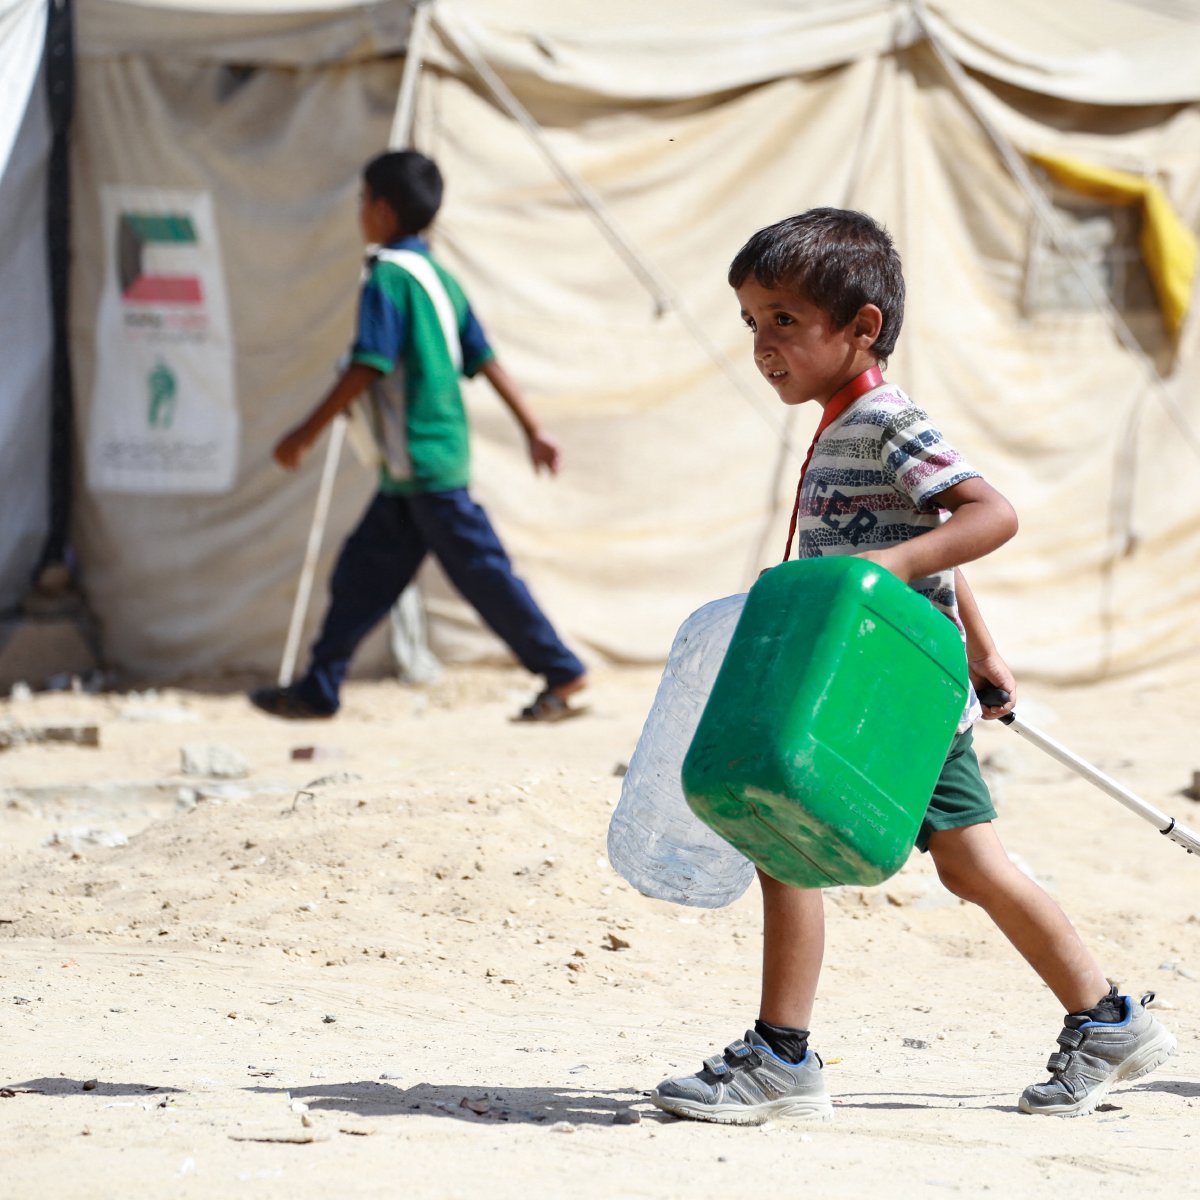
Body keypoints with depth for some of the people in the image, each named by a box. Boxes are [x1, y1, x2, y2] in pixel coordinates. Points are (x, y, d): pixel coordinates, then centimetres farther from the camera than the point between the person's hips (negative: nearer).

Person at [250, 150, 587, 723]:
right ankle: (318, 688, 16)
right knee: (362, 573, 12)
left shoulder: (389, 276, -13)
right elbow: (485, 360, 13)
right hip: (409, 473, 9)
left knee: (481, 570, -5)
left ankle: (561, 671, -1)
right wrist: (532, 429, 15)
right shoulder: (438, 276, 13)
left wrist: (308, 433, -13)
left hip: (423, 461, -9)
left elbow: (368, 367, -19)